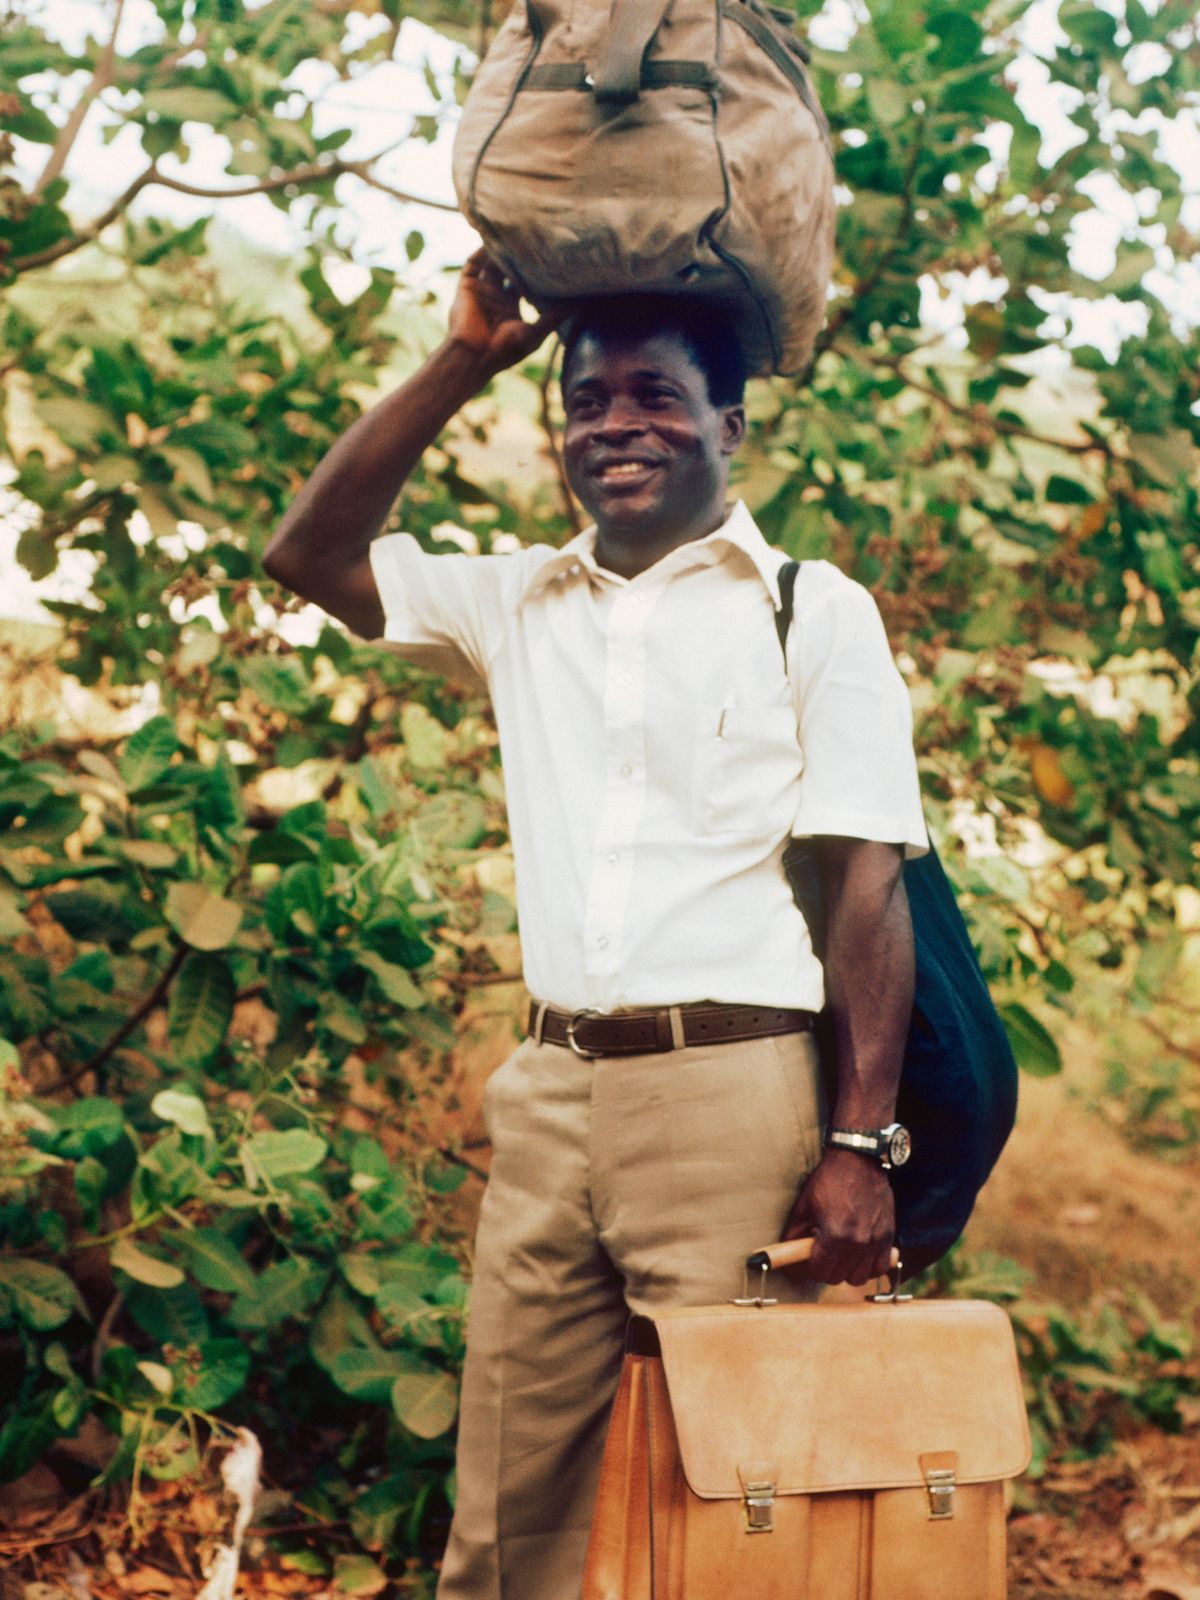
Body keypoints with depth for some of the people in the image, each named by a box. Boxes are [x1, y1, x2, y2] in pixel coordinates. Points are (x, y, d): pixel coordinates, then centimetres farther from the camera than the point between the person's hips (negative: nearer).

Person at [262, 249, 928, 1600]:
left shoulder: (813, 612, 3)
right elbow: (312, 555, 12)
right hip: (549, 1096, 4)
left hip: (730, 1096, -4)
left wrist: (862, 1143, -11)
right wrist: (461, 362, 8)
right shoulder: (521, 601, 16)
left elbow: (867, 884, -3)